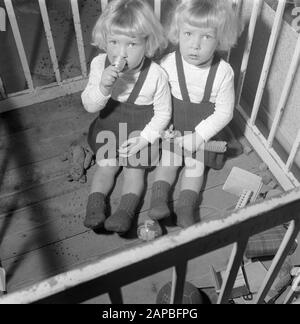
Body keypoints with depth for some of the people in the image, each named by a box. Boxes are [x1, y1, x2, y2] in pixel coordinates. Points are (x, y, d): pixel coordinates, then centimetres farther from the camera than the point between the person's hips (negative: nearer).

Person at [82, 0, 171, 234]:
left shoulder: (156, 76, -26)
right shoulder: (99, 65, -18)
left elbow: (163, 113, -14)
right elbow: (89, 105, -15)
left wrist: (144, 138, -22)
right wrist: (102, 87, -36)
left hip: (140, 134, -2)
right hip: (109, 129, 3)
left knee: (135, 170, 1)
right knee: (105, 167, 5)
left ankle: (126, 211, 2)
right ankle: (95, 206, 7)